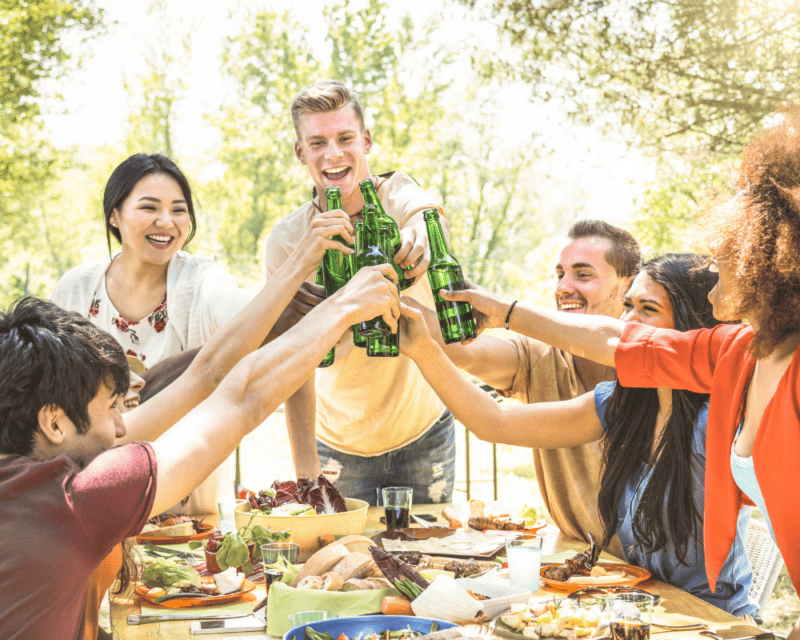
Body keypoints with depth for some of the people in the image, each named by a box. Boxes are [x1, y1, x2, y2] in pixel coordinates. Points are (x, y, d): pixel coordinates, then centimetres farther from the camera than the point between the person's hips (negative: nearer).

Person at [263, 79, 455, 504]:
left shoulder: (399, 195, -11)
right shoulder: (286, 241, -12)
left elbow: (425, 215, -36)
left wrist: (417, 238, -61)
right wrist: (305, 465, -27)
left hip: (423, 430, 1)